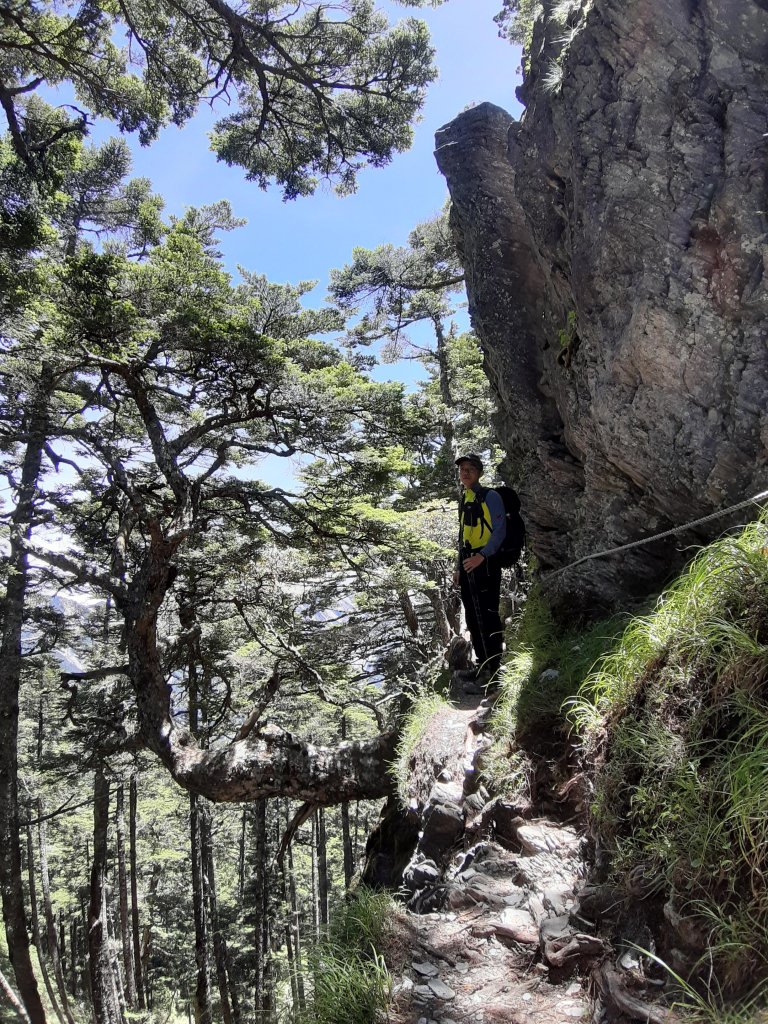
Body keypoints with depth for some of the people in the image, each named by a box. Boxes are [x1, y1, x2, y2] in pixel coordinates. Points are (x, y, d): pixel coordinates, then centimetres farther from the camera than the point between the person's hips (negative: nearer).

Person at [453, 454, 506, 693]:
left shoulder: (490, 497, -6)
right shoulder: (464, 499, 18)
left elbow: (500, 532, -12)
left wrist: (481, 556, -22)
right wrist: (459, 566, 20)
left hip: (484, 564, -8)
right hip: (468, 565, 9)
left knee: (487, 618, -9)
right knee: (473, 619, 14)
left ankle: (491, 673, -6)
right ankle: (482, 666, 25)